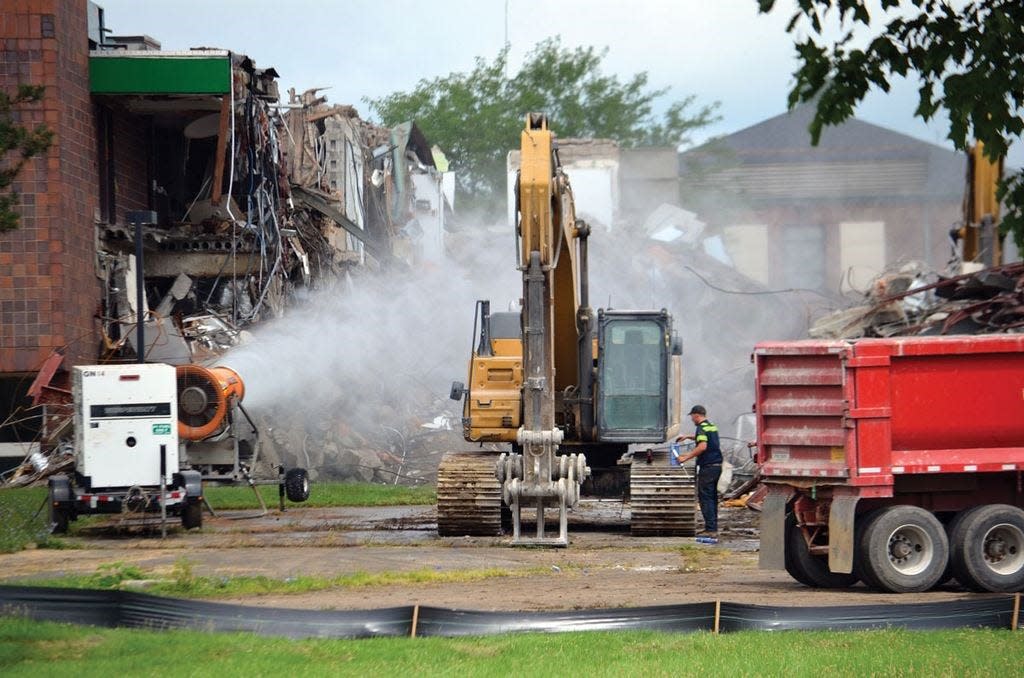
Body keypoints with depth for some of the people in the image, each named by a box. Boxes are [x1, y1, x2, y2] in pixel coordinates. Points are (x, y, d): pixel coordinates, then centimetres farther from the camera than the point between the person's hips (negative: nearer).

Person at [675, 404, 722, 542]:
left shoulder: (702, 428, -13)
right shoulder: (712, 427, 17)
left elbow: (702, 446, -26)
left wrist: (686, 458, -22)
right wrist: (688, 437, 40)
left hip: (707, 467, -9)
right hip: (717, 465, 9)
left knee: (705, 498, -8)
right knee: (712, 497, 14)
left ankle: (711, 530, -14)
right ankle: (712, 529, 17)